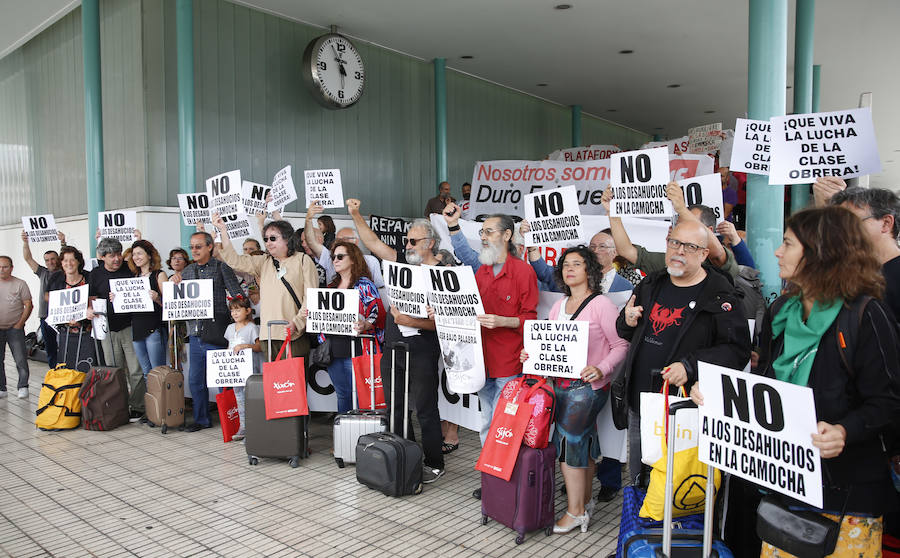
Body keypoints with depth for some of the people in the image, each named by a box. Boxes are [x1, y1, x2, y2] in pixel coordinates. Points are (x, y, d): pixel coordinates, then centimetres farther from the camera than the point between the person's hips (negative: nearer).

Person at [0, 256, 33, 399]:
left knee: (21, 359, -5)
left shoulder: (20, 284, -3)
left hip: (15, 328, -3)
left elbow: (29, 305, -4)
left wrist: (19, 324, -8)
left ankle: (23, 387, 5)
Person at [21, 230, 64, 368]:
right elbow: (28, 258, 11)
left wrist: (63, 242, -25)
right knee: (50, 348, 10)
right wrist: (25, 242, -2)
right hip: (45, 316, 5)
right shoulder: (43, 273, 15)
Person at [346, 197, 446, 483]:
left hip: (422, 354, -7)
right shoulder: (404, 261, 9)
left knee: (425, 410, 3)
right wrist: (356, 215, 6)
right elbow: (374, 243, 12)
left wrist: (411, 322, -26)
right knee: (395, 408, 14)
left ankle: (434, 464, 17)